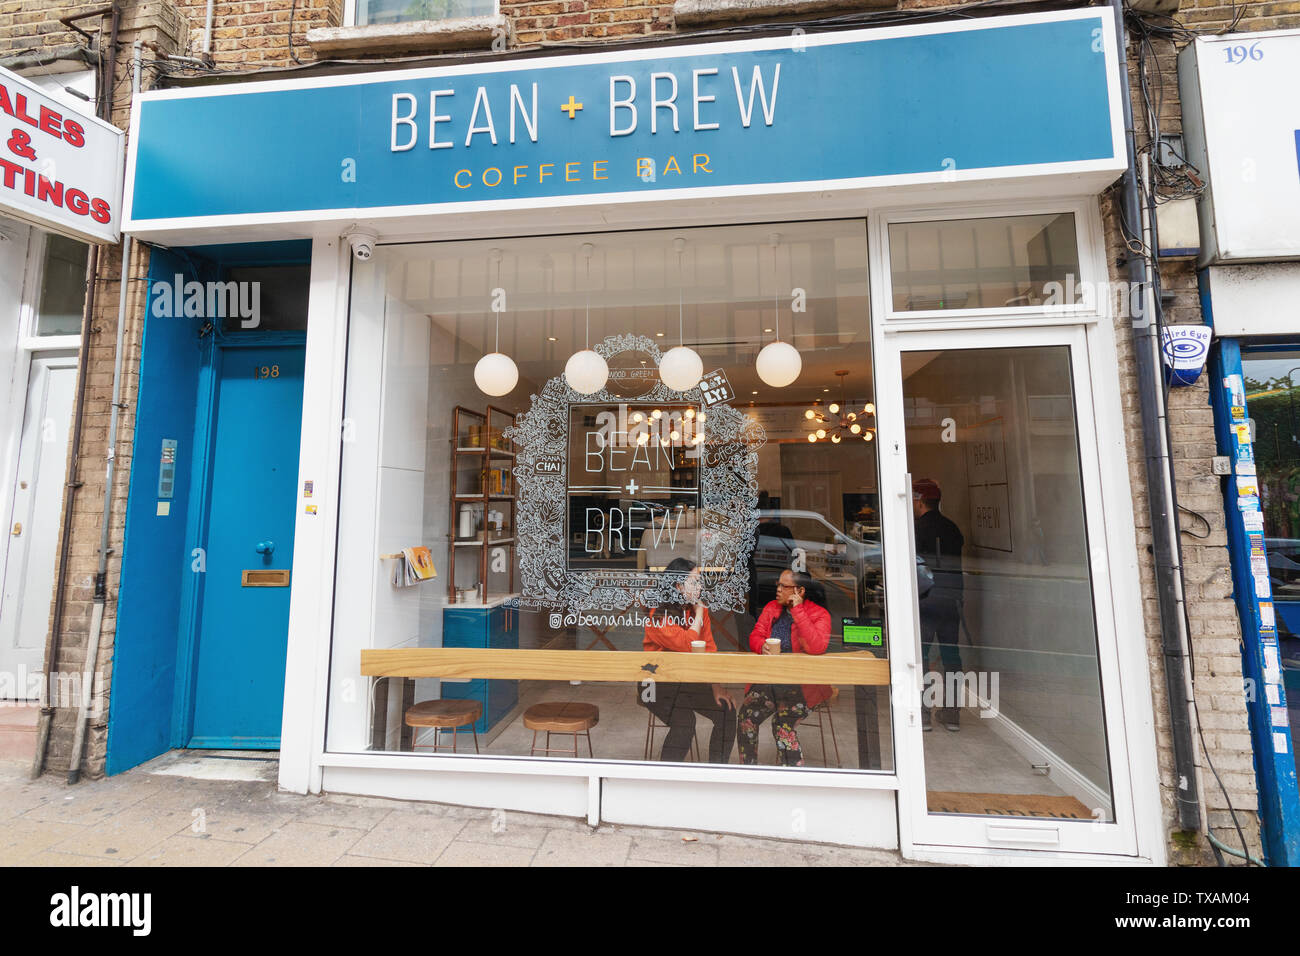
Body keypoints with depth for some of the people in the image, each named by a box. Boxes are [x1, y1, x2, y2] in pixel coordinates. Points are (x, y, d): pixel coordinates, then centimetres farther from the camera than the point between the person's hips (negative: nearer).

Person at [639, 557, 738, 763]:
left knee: (726, 710, -9)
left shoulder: (699, 610, 2)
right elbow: (688, 645, -29)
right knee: (684, 721, -27)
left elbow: (709, 649, 0)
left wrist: (716, 686, -11)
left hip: (688, 681, 6)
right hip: (657, 684, -6)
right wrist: (699, 613, -18)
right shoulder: (659, 616, -19)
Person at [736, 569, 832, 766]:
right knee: (745, 717, -12)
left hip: (801, 685, -4)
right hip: (768, 680, 5)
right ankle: (747, 769, 7)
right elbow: (755, 635, 10)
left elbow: (817, 647, -20)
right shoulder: (772, 607, 13)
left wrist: (797, 610, -19)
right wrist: (762, 646, -14)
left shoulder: (819, 614, -3)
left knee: (782, 724, -24)